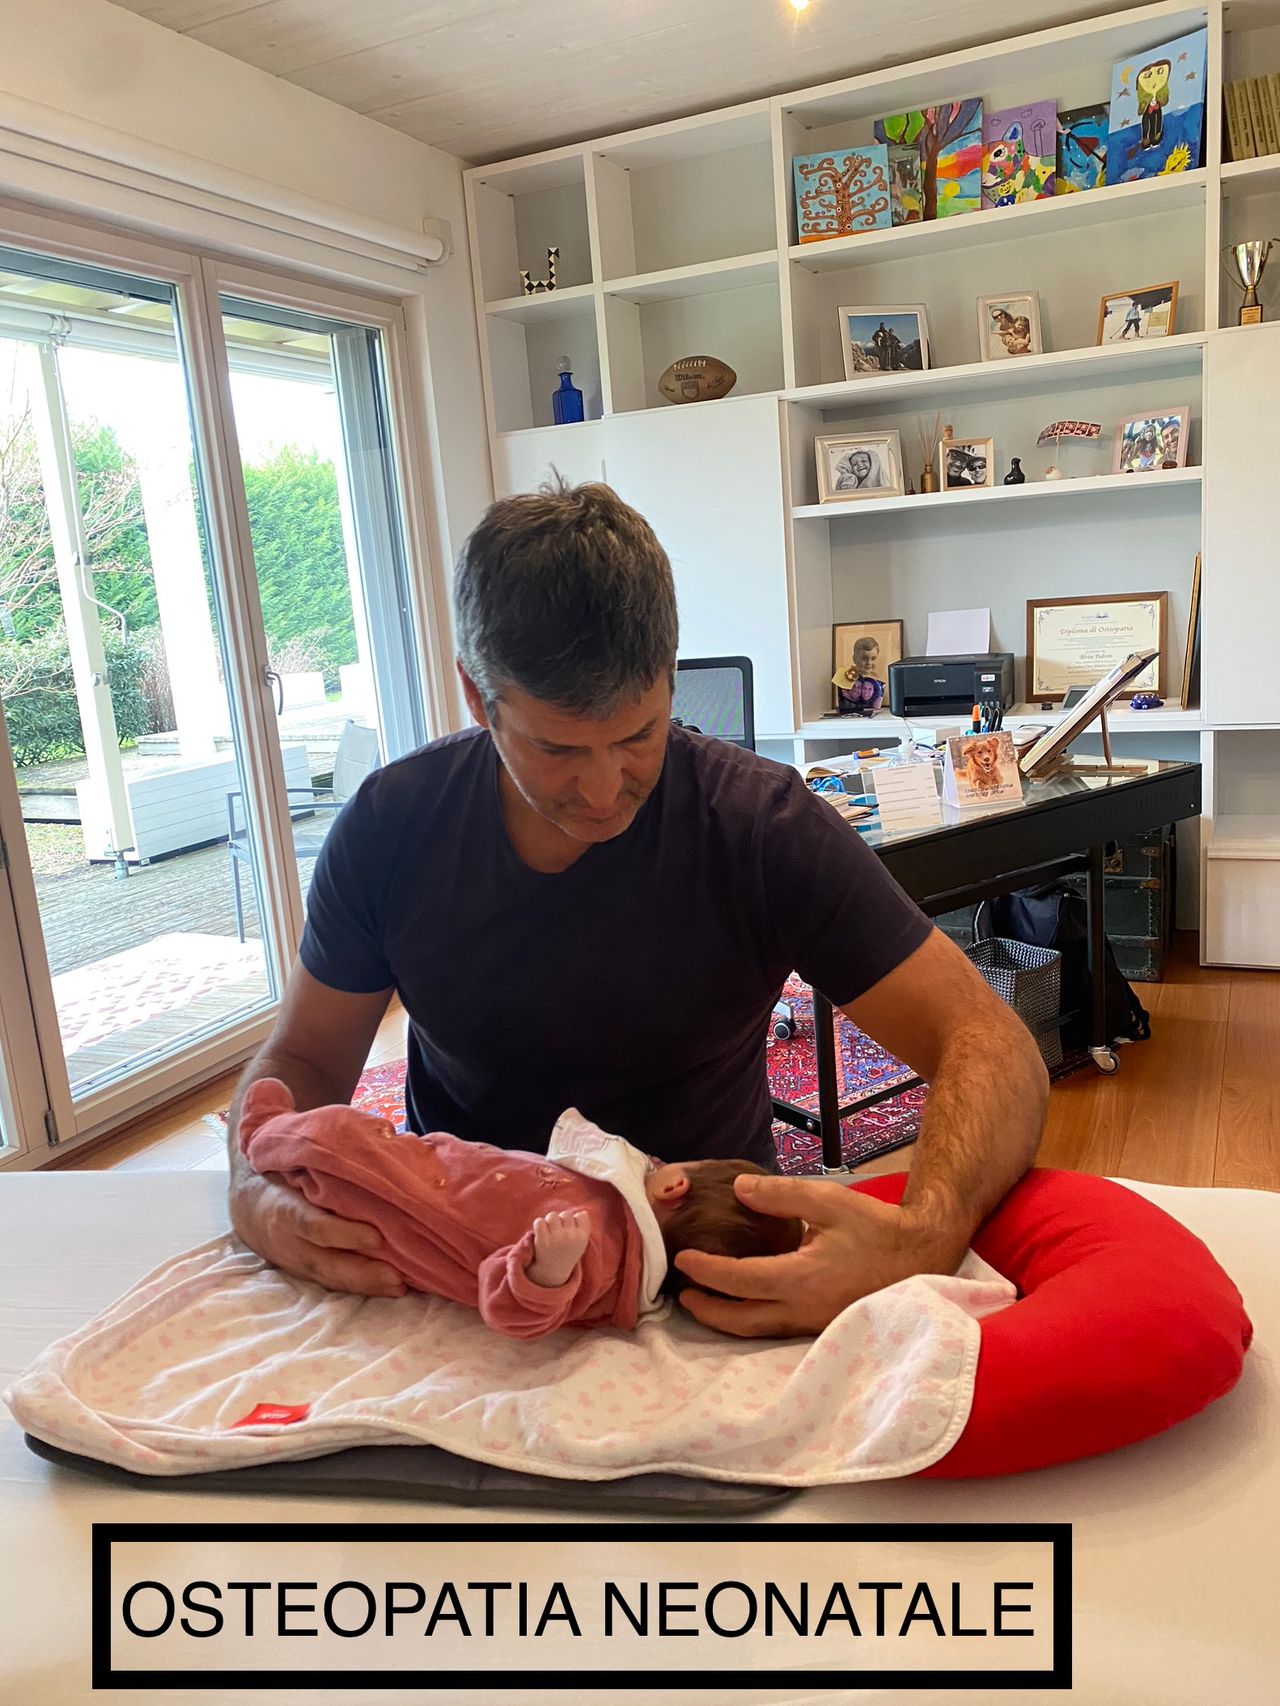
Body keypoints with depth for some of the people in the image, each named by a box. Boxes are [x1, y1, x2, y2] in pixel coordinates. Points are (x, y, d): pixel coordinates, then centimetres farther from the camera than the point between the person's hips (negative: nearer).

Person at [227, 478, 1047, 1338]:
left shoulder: (763, 824, -18)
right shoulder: (390, 826, -10)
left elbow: (988, 1046, -19)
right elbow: (305, 1056, 1)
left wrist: (921, 1239, -40)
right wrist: (263, 1191, -23)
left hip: (708, 1254, -2)